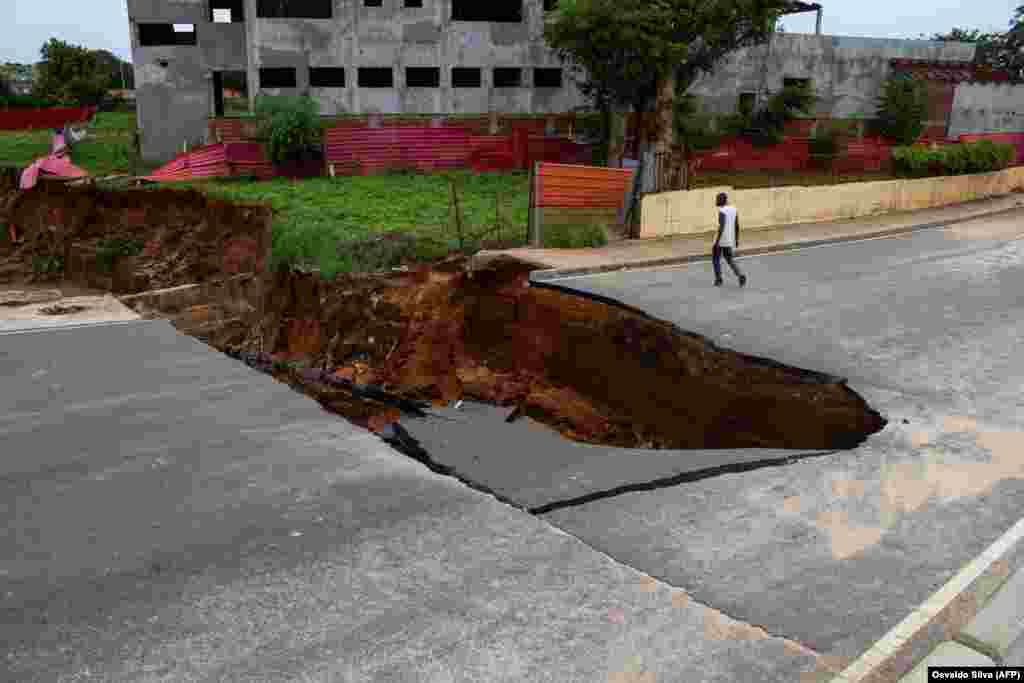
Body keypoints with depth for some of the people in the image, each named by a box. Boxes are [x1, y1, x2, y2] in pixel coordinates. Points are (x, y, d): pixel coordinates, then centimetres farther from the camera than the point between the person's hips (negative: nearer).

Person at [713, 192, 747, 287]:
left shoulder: (722, 211, -16)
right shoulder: (734, 209, 8)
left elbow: (722, 227, -24)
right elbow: (737, 226, 11)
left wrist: (717, 240, -22)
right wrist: (737, 240, 17)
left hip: (720, 240, -7)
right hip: (729, 240, 7)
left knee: (716, 259, 12)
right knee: (729, 260, 16)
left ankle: (718, 280, 11)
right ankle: (740, 275, -5)